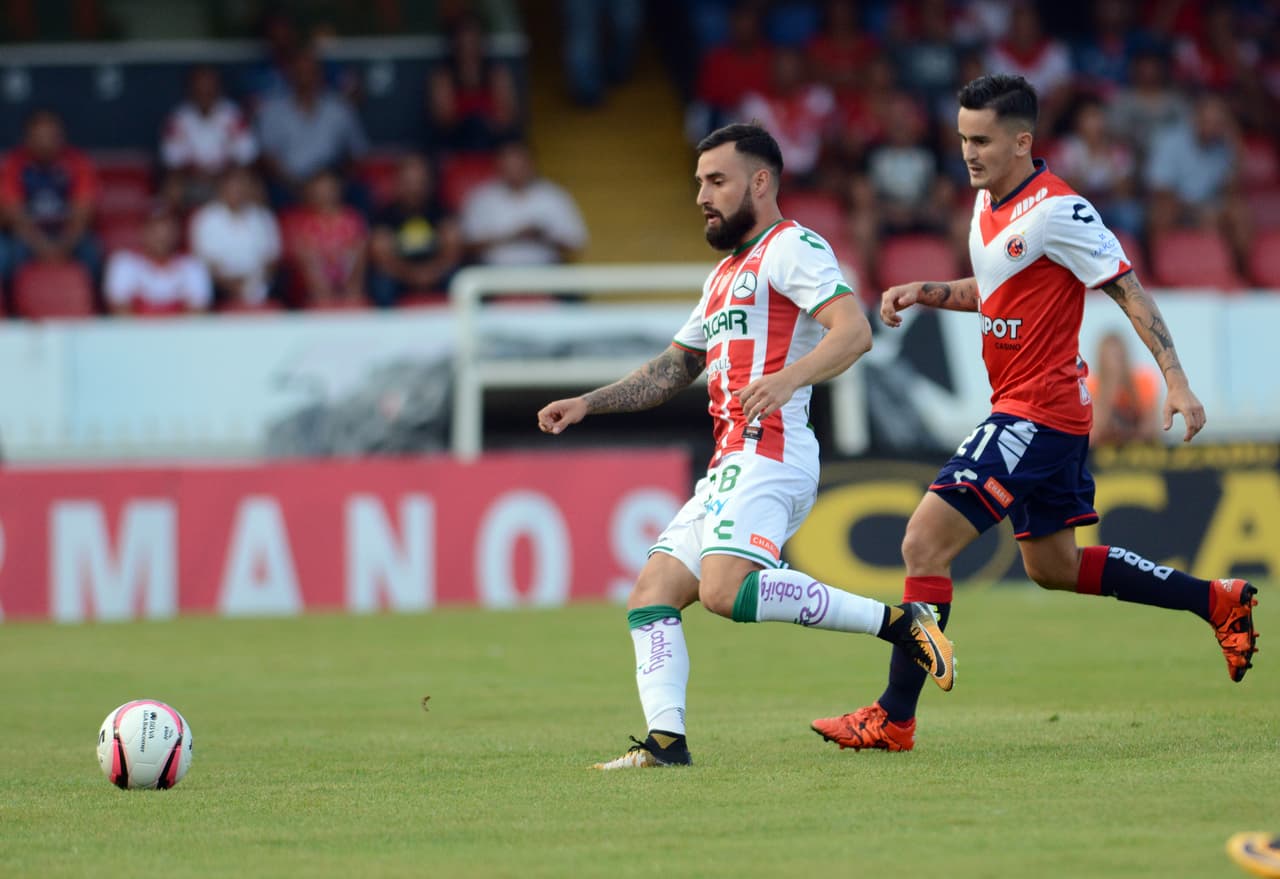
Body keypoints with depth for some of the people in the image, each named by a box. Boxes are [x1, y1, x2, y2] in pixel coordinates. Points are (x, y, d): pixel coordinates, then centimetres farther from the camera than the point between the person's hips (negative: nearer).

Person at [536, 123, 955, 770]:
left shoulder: (791, 248, -2)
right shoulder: (725, 275, 28)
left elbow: (855, 331, -16)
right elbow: (673, 370, 35)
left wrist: (789, 377, -32)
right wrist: (587, 404, 26)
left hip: (768, 455, -10)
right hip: (729, 467, 10)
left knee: (725, 590, -28)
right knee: (651, 594, 1)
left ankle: (899, 621, -23)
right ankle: (665, 741, -6)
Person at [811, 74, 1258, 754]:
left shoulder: (1056, 211, -17)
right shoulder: (988, 202, 11)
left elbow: (1128, 291, -14)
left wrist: (1175, 379, -19)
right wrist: (925, 292, 10)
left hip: (1038, 412, -10)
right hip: (1031, 412, 10)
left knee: (926, 541, -15)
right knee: (1054, 568, 21)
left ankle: (894, 718, -12)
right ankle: (1218, 602, 30)